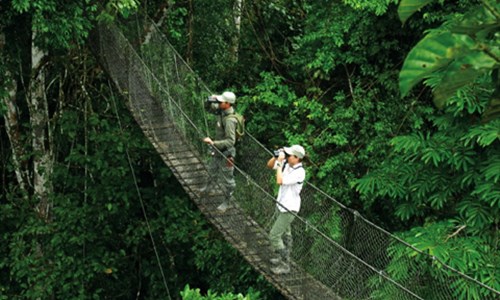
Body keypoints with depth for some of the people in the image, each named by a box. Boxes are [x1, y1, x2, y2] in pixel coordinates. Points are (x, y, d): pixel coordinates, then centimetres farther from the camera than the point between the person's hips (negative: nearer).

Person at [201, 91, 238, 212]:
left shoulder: (229, 120, -34)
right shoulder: (223, 112, -7)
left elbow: (230, 141, -37)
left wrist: (213, 143, -40)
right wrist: (214, 99, -4)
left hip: (225, 153, -9)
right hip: (218, 150, 9)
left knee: (226, 179, 9)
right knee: (213, 170, 34)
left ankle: (227, 202, 29)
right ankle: (210, 185, 62)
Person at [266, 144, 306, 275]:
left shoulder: (299, 172, -27)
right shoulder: (286, 164, -5)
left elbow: (280, 181, -35)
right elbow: (270, 165, 8)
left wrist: (279, 163, -28)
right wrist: (277, 157, -10)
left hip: (289, 209, -9)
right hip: (281, 205, 9)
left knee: (274, 235, -8)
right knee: (285, 234, 23)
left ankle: (283, 265, 2)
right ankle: (284, 259, 39)